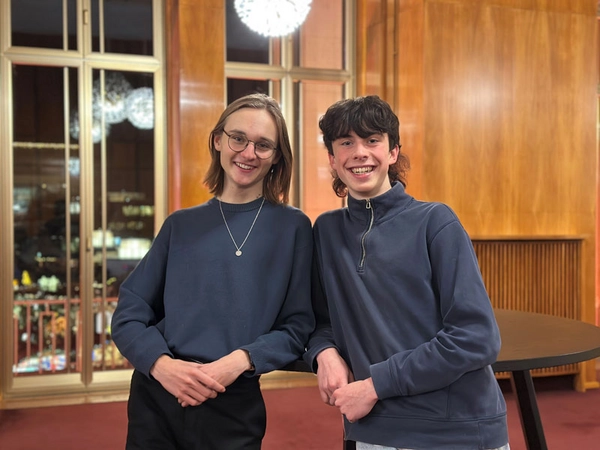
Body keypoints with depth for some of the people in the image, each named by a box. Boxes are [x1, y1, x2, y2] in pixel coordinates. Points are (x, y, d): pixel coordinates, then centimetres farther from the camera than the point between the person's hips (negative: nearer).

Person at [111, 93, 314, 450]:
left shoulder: (293, 227, -1)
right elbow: (129, 314, 3)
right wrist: (161, 364, -14)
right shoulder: (181, 225, 5)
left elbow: (298, 326, -3)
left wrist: (239, 360, -18)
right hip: (155, 398, 2)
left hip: (234, 406, -1)